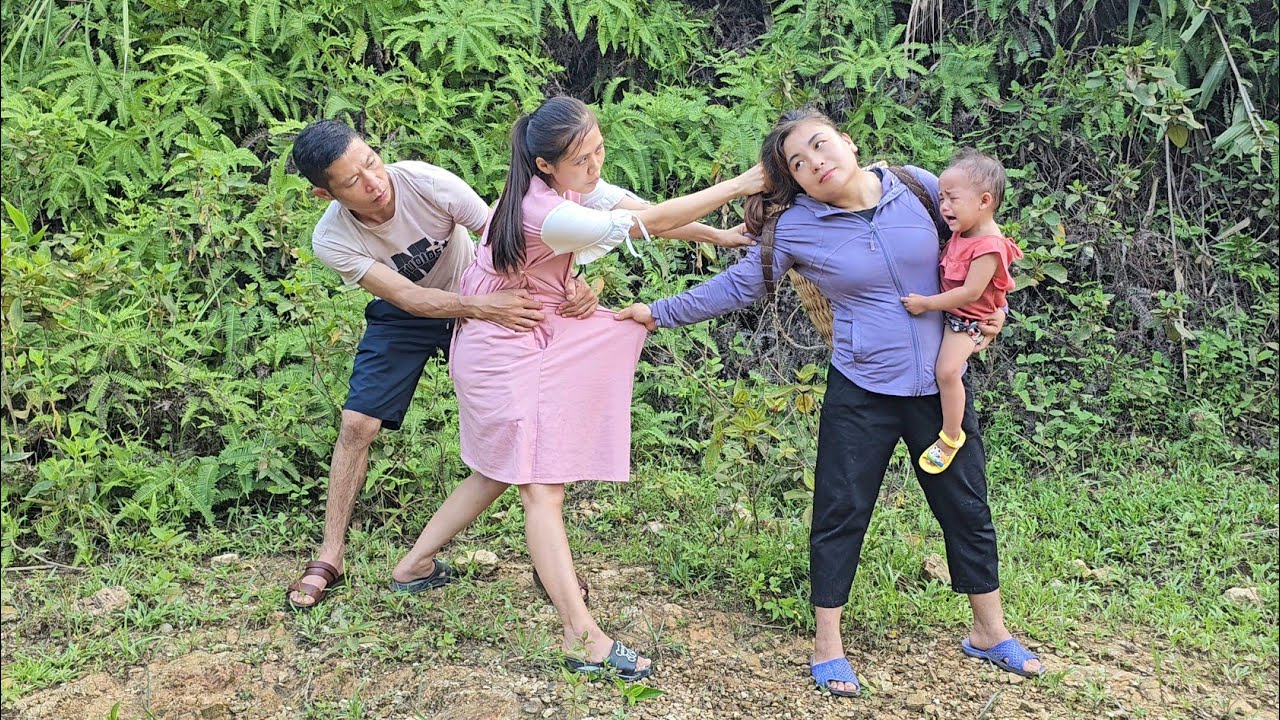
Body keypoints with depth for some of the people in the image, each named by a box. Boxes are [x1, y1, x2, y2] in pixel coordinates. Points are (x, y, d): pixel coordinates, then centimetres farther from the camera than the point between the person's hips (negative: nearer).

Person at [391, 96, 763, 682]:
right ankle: (583, 639, -10)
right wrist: (736, 186, -22)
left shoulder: (572, 183, -1)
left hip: (535, 334, 10)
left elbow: (644, 209, 2)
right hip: (502, 350, -9)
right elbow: (652, 223, -27)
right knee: (541, 487, -11)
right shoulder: (545, 213, -28)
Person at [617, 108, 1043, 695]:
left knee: (966, 509, 13)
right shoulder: (797, 228, -8)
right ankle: (827, 645, 19)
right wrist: (660, 312, 1)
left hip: (940, 386, 3)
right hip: (862, 393, -2)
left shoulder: (918, 187, -3)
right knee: (841, 513, 2)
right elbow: (736, 286, 2)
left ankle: (989, 631, 33)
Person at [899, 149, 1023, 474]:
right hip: (948, 310, 10)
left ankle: (951, 438, -8)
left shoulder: (988, 247, -28)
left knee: (947, 371, -21)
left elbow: (970, 293, -29)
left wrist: (926, 304, -26)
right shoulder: (963, 231, 0)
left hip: (967, 318, -10)